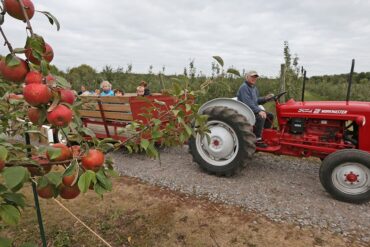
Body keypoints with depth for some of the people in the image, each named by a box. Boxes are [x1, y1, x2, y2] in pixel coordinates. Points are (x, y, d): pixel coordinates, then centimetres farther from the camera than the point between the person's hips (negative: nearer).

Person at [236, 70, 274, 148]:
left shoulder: (254, 88, 17)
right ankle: (257, 140, -22)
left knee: (270, 115, 7)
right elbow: (248, 103, -25)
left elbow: (256, 100, 20)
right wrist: (259, 111, -32)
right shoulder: (244, 87, -15)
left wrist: (265, 98, 0)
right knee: (261, 117, -30)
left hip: (253, 110, 10)